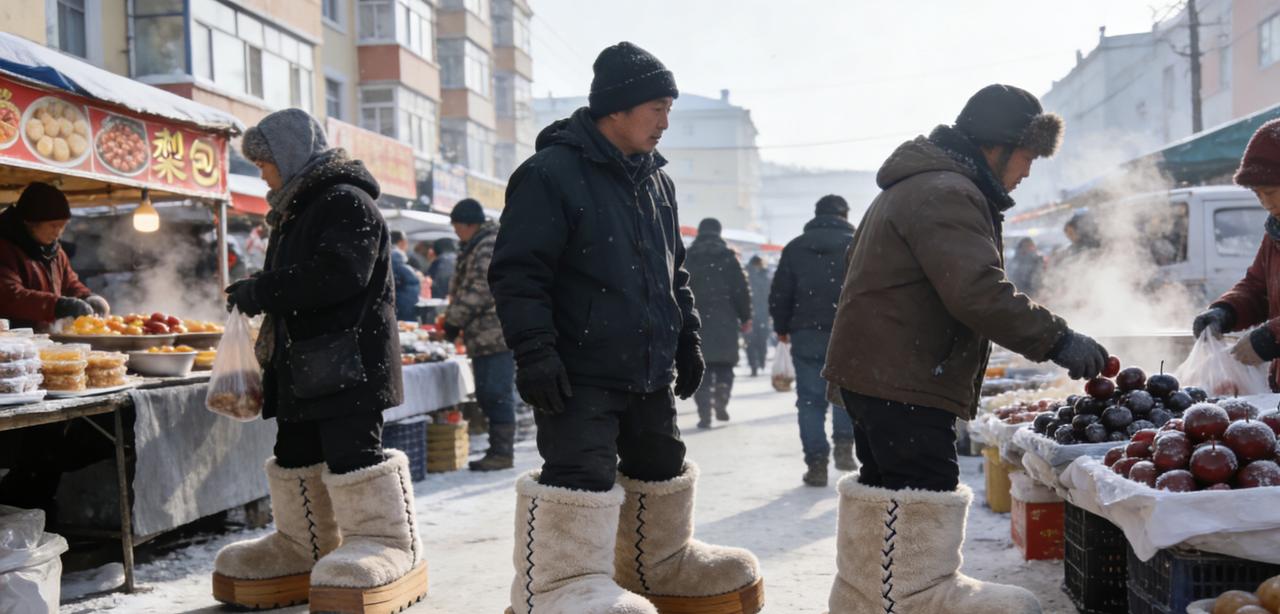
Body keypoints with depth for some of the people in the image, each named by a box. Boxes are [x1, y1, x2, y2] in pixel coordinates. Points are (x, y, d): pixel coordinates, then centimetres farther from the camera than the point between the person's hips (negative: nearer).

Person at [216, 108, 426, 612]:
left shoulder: (346, 201, -11)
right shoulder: (296, 210, 21)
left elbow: (338, 276, -24)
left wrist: (262, 291, -17)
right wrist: (260, 297, 8)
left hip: (348, 360, -10)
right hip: (303, 363, 10)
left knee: (352, 450, -10)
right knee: (295, 454, 14)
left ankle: (388, 542, -1)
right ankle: (303, 546, 26)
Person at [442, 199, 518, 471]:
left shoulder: (491, 245, -12)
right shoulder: (477, 247, 22)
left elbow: (481, 289, -18)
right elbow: (464, 288, 27)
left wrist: (454, 320, -11)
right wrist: (453, 318, 15)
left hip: (496, 334, -10)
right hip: (484, 336, 10)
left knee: (497, 394, -7)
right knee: (487, 394, 12)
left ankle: (502, 452, -1)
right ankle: (499, 450, 19)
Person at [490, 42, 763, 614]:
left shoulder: (656, 181, 12)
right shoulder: (551, 173, -12)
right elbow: (518, 272, -16)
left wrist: (687, 338, 17)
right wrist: (534, 351, -21)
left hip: (650, 372, 8)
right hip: (580, 374, -7)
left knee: (661, 469, 17)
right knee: (581, 478, -10)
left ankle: (660, 561, 35)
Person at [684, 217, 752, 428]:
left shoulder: (686, 259, 6)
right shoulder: (729, 257, 1)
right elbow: (742, 290, -1)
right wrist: (745, 318, 8)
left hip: (696, 322, 1)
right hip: (725, 322, -1)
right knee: (724, 366, 13)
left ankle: (704, 414, -2)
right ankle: (721, 401, -5)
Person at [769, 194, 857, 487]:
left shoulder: (795, 248, 6)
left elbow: (780, 293, 5)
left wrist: (782, 328, 16)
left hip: (806, 334, 0)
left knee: (811, 400, 4)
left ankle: (816, 463, 2)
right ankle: (844, 446, 4)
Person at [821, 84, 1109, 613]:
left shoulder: (917, 187, 21)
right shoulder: (946, 193, -16)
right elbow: (979, 292, -26)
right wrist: (1057, 340, -19)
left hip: (874, 371, 11)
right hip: (905, 382, -11)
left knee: (885, 491, 19)